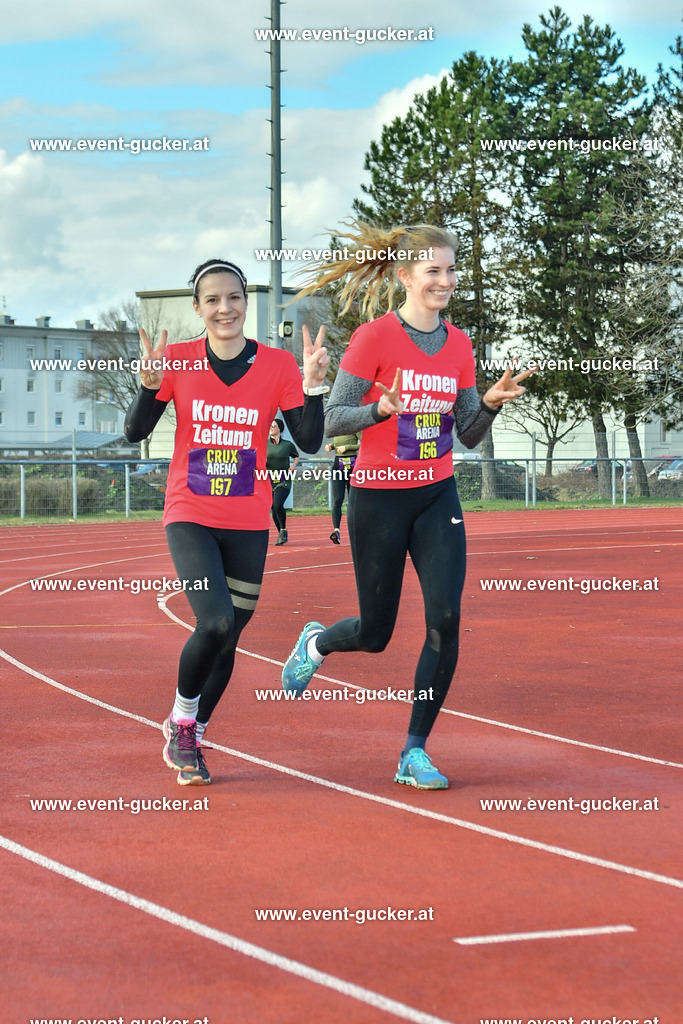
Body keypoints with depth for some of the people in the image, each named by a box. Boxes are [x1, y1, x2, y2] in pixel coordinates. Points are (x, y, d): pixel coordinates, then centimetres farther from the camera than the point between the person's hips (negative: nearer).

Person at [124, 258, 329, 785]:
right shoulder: (179, 360, -4)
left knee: (227, 636, 8)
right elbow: (136, 432, -2)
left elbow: (310, 442, -6)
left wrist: (314, 384, -21)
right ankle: (181, 717, 5)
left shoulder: (278, 364, -3)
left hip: (248, 523, 2)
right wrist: (150, 384, -20)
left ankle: (189, 738, 30)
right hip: (190, 516, -2)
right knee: (216, 622, -21)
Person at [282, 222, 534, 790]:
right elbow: (332, 419, -9)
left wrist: (490, 403, -9)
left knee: (445, 619, -12)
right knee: (375, 633, 6)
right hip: (378, 497, -4)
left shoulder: (458, 344, 5)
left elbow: (468, 435, 10)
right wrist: (382, 408, -27)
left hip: (437, 497, 4)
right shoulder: (374, 337, -11)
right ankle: (316, 642, 43)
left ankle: (415, 753, -1)